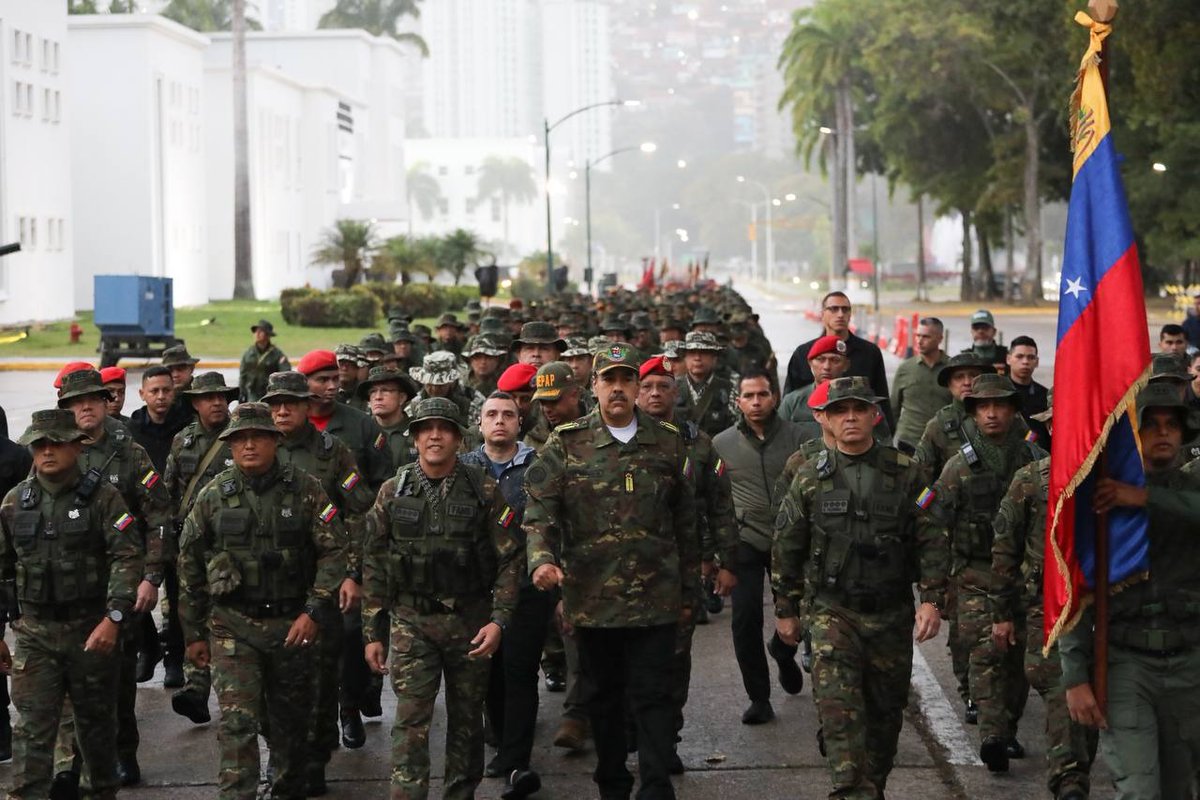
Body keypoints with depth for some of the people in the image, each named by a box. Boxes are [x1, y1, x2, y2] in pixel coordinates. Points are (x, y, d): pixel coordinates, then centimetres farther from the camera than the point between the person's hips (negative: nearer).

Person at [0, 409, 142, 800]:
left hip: (92, 630, -1)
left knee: (96, 720, 13)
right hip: (34, 632, 1)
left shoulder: (102, 497, -5)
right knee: (32, 727, -5)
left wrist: (113, 618, -23)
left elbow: (127, 558, -13)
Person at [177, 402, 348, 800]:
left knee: (290, 722, 12)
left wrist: (313, 610, -12)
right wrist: (194, 633, 8)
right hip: (232, 627, -1)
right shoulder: (213, 496, 1)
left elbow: (333, 550, -2)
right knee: (237, 723, -11)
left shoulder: (305, 490, -1)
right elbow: (189, 565, 8)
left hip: (292, 625, 1)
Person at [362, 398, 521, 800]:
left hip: (470, 621, 0)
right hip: (411, 621, 0)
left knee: (466, 718, 10)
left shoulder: (484, 491, 0)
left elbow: (509, 559, -1)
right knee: (411, 721, -8)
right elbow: (374, 566, 6)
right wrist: (373, 633, 4)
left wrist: (498, 619, -11)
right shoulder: (393, 492, 2)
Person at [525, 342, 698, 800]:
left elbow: (685, 522, 12)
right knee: (605, 696, 12)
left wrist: (688, 589, 12)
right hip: (592, 598, 0)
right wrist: (542, 559, -23)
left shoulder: (668, 444, 7)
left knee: (652, 695, -3)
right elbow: (540, 510, -4)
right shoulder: (566, 445, 1)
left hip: (655, 597, 0)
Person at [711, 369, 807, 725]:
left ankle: (783, 653, 43)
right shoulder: (722, 444, 3)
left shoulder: (794, 438, 0)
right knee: (745, 619, -6)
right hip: (744, 541, 0)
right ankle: (758, 698, 6)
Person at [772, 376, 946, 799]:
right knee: (838, 704, -19)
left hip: (891, 615, 1)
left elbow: (930, 541, 1)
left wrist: (931, 600, -8)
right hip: (831, 609, -1)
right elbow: (786, 549, 9)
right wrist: (785, 609, 10)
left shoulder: (905, 473, 1)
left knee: (885, 709, 10)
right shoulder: (810, 478, 2)